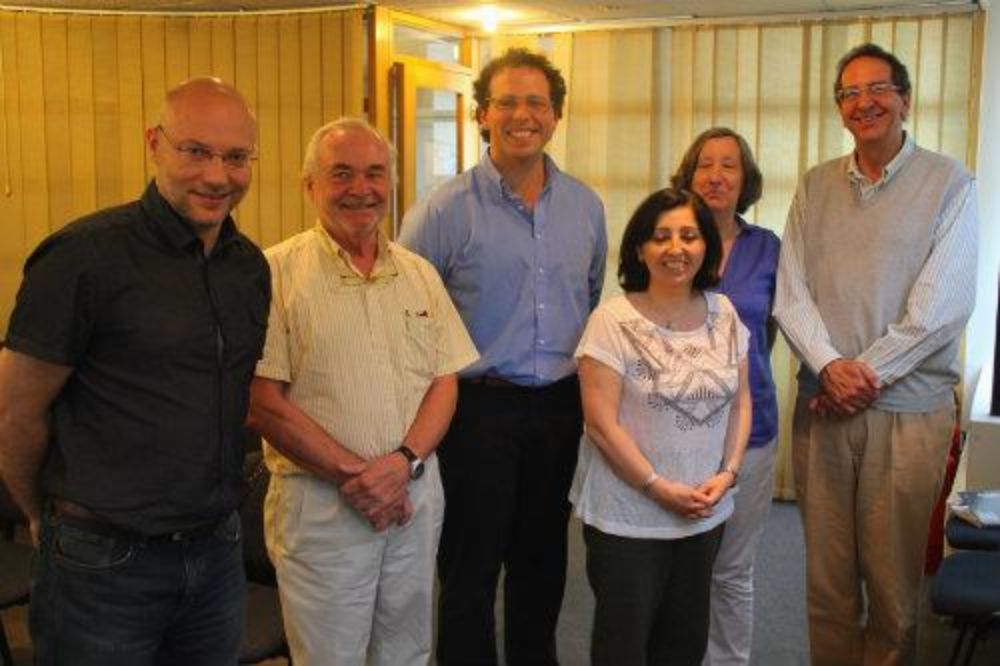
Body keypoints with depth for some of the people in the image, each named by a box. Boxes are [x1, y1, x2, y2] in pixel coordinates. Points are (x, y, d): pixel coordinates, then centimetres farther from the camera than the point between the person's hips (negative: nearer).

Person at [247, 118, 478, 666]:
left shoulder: (420, 275, 9)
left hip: (415, 493, 5)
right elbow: (262, 402, -11)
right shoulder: (278, 272, -7)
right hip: (319, 502, -4)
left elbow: (444, 381, 6)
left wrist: (402, 462, -11)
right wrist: (353, 474, -13)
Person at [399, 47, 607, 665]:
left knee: (543, 557, 18)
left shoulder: (586, 205, 6)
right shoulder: (446, 209, -9)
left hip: (563, 406, 5)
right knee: (471, 565, 8)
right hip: (481, 407, -4)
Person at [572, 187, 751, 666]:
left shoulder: (724, 314, 3)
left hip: (706, 514, 5)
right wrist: (660, 488, -15)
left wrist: (727, 473, -5)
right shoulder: (613, 320, -13)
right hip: (627, 517, -5)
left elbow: (740, 401, 8)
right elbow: (601, 422, -16)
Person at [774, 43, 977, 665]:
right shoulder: (816, 185, 11)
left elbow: (944, 303, -9)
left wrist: (868, 372, -12)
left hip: (909, 409, -3)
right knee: (826, 576, 9)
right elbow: (791, 291, 4)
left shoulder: (949, 182, 0)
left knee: (894, 583, 5)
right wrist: (829, 365, -11)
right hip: (823, 404, 3)